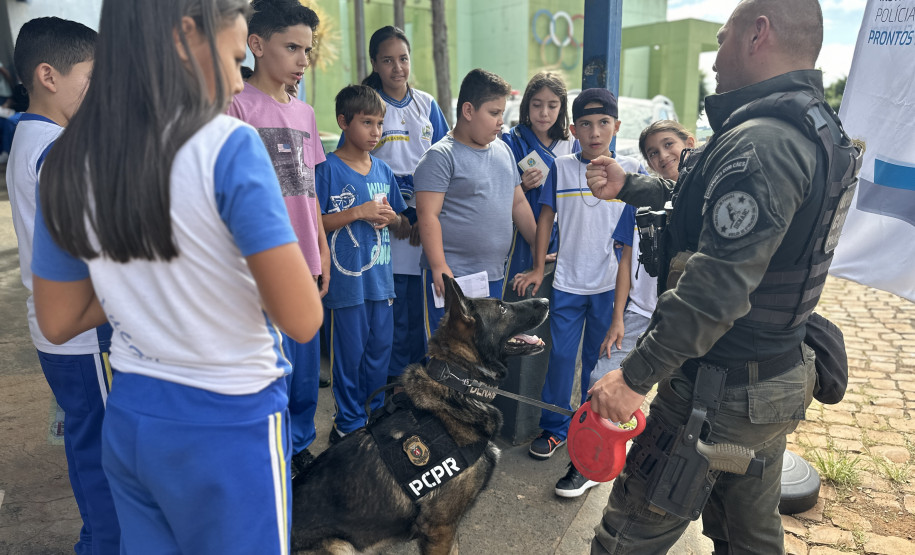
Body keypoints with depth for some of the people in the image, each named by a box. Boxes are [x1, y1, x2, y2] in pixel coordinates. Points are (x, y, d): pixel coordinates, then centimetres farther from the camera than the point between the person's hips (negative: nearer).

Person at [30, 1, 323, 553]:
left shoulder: (68, 164, -3)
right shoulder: (229, 146, -20)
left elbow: (58, 322, 6)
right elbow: (302, 320, -21)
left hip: (128, 420, 6)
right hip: (231, 427, -5)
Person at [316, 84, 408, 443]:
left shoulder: (383, 170, 11)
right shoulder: (328, 169, -7)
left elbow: (402, 223, 18)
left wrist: (391, 218, -4)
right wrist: (358, 213, -17)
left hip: (381, 278, 6)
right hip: (346, 279, -6)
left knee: (381, 348, 14)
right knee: (349, 353, 5)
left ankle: (375, 415, 31)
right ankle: (349, 422, 22)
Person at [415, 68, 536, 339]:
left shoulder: (504, 150, 14)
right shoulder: (441, 156, -8)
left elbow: (519, 204, 20)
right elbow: (428, 215, -14)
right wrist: (439, 267, -20)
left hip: (494, 276, 7)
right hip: (451, 277, -7)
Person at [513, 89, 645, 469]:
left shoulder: (630, 169, 1)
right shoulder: (561, 168, 2)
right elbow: (545, 218, 6)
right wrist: (538, 268, 3)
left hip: (609, 284, 0)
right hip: (567, 281, 0)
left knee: (598, 359, 11)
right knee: (561, 356, 4)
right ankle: (555, 427, 23)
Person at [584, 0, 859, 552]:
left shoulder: (758, 143, -25)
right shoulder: (815, 130, 9)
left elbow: (717, 286, -32)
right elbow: (715, 207, 19)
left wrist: (634, 375, -26)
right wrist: (629, 187, 20)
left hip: (720, 391, -10)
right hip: (780, 379, 10)